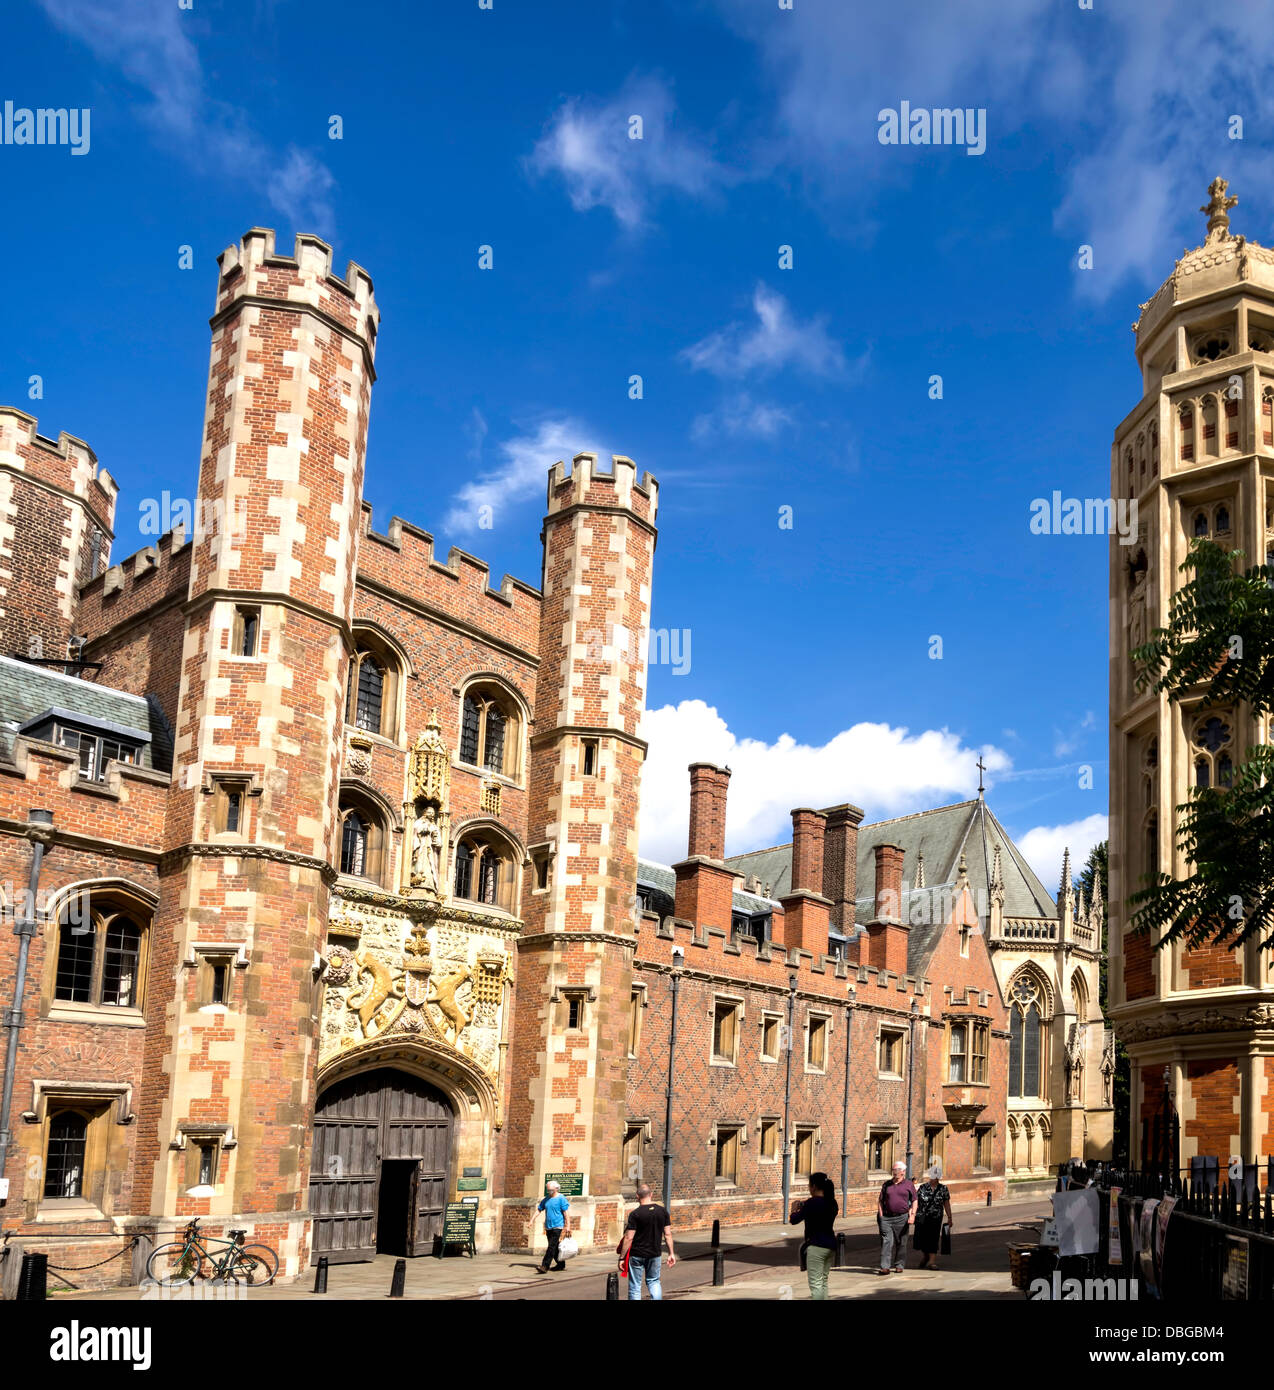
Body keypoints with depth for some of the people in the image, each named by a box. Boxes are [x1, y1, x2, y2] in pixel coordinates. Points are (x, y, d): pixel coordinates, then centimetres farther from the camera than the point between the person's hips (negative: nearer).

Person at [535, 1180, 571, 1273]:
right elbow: (538, 1210, 17)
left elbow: (566, 1213, -9)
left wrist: (568, 1226, -13)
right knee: (554, 1248, 13)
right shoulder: (546, 1199, 13)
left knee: (552, 1247, -14)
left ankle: (544, 1267, -22)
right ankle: (561, 1264, 27)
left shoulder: (561, 1199, -6)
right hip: (548, 1227, 7)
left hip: (557, 1227, -7)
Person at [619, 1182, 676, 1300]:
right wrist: (671, 1253, 9)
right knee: (654, 1281, 21)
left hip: (636, 1255, -4)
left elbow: (629, 1238, -14)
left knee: (635, 1286, 7)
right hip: (654, 1254, 4)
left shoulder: (635, 1214, -14)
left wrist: (621, 1258, -8)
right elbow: (668, 1234, 1)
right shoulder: (663, 1211, -2)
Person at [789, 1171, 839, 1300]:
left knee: (815, 1284, -4)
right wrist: (804, 1207, 21)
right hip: (830, 1244, 8)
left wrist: (794, 1209, 9)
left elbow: (793, 1220, -12)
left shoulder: (812, 1203, -16)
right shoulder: (832, 1203, 7)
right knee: (823, 1281, 18)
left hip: (816, 1246, -8)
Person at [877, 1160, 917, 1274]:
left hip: (902, 1218, -1)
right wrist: (880, 1215, 3)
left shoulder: (909, 1184, 7)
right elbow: (881, 1201, 14)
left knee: (901, 1243, 5)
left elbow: (914, 1201, 7)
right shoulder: (886, 1184, 12)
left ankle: (900, 1265, 18)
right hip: (886, 1218, 1)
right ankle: (885, 1267, -11)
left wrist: (912, 1215, -5)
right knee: (886, 1242, -8)